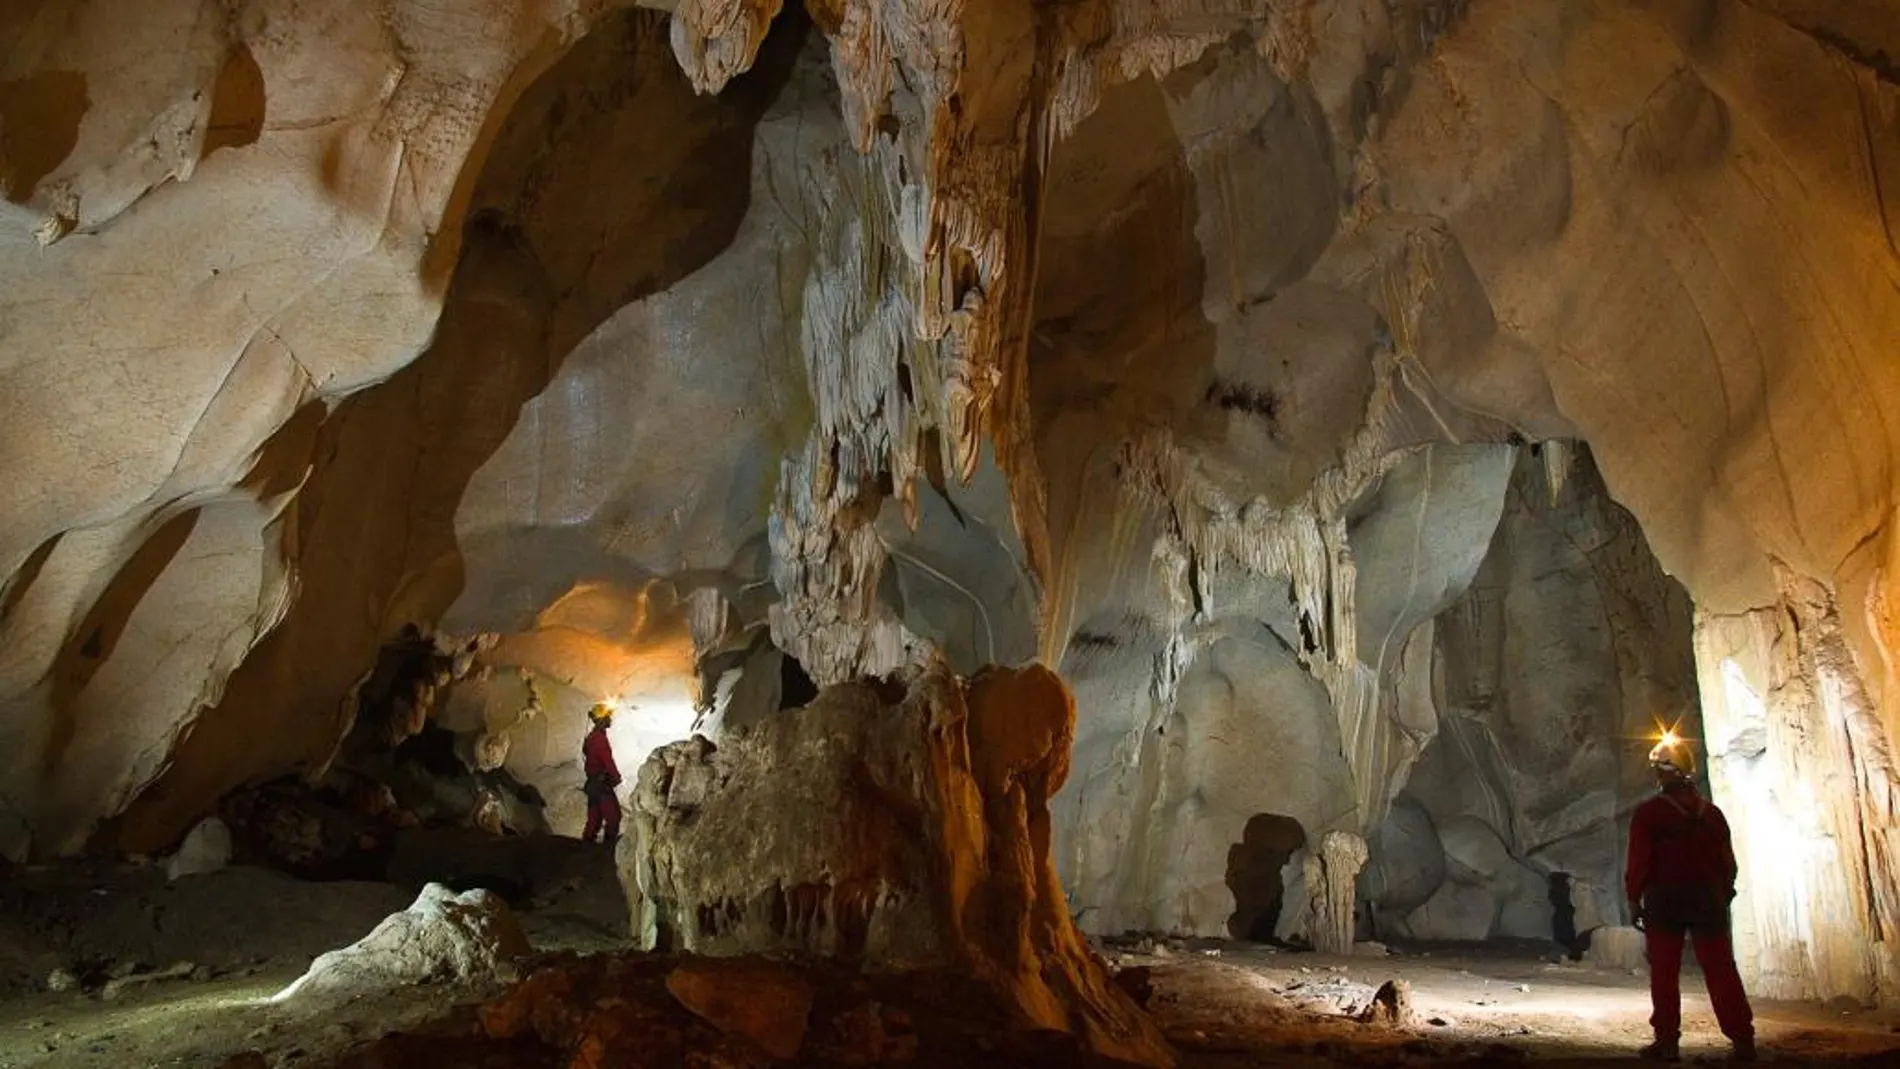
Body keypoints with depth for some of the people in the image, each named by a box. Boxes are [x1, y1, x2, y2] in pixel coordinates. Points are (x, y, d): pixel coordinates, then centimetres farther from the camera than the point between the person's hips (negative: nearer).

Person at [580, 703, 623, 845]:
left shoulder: (592, 736, 13)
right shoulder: (600, 738, -20)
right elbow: (608, 760, -22)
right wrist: (616, 776, -8)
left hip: (593, 782, 10)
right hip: (601, 783, -10)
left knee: (595, 816, 14)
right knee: (613, 814, -3)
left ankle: (586, 843, 18)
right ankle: (610, 843, 1)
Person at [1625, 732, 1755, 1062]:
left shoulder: (1648, 813, -7)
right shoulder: (1711, 812, 8)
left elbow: (1638, 861, -8)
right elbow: (1728, 860, 11)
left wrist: (1634, 898, 0)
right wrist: (1724, 894, 20)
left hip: (1664, 899, -4)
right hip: (1709, 898, 4)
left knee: (1664, 974, 1)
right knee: (1722, 971, 7)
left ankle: (1667, 1041, 1)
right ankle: (1743, 1040, 6)